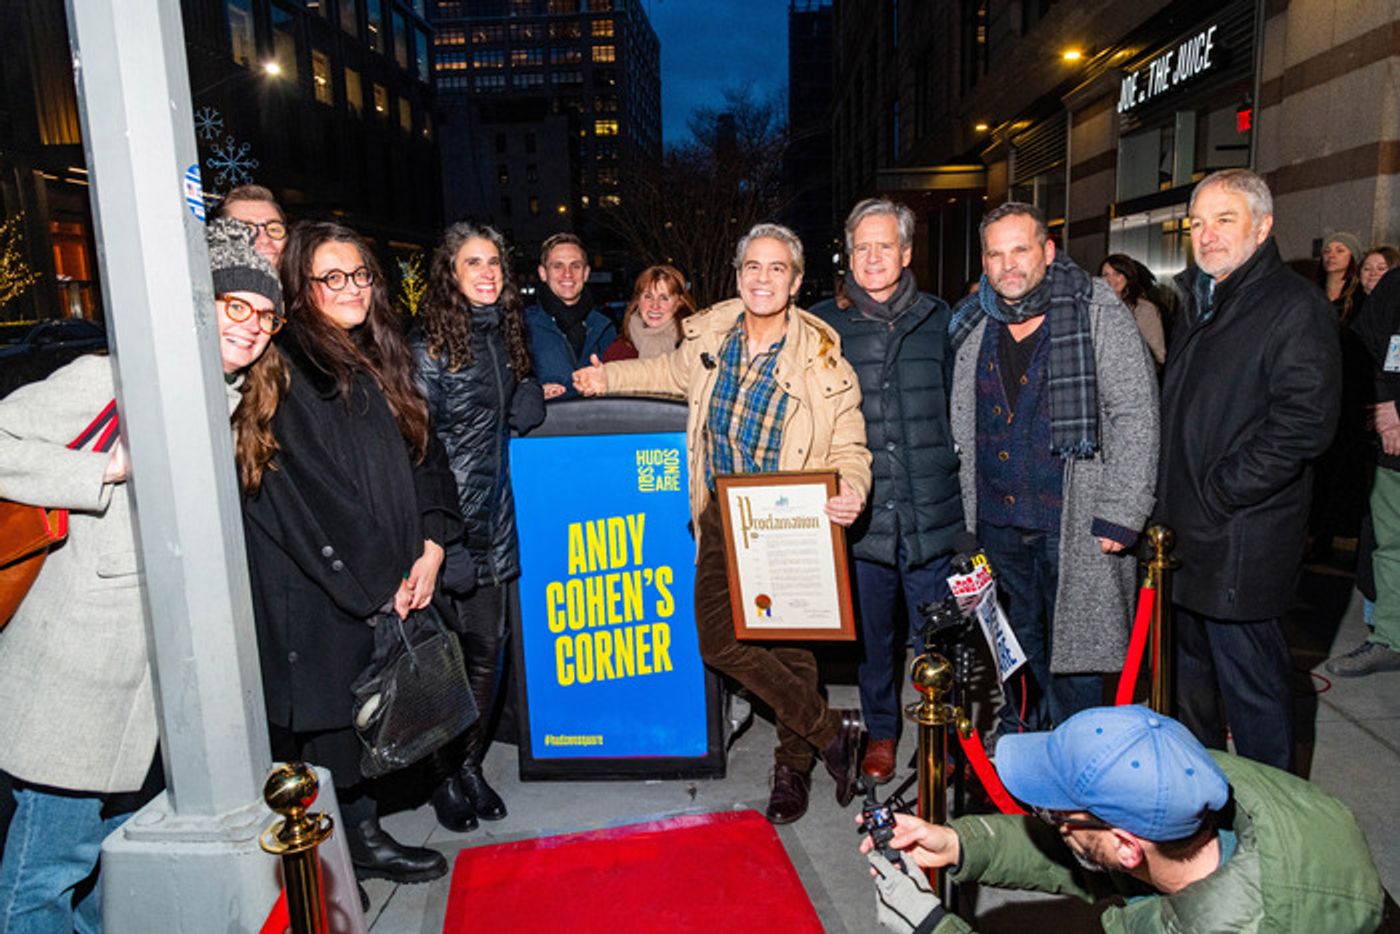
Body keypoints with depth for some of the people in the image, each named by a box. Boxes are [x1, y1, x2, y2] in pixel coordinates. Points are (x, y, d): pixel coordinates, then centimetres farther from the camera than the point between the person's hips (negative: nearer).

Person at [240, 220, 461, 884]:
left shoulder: (383, 358, 13)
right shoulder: (288, 370, -10)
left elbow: (424, 455, 12)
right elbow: (306, 495, -13)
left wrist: (431, 545, -1)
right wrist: (378, 582, -11)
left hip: (393, 585, 6)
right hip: (323, 592, -6)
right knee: (335, 710, 3)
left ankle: (365, 829, 27)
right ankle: (355, 838, 21)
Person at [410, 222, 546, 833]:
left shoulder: (504, 336, 12)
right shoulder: (429, 344, -7)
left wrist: (530, 396, 2)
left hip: (493, 517, 6)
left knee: (488, 645, 10)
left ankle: (470, 762, 27)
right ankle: (444, 774, 20)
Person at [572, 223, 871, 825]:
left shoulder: (823, 362, -12)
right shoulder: (708, 336, 1)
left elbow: (850, 449, -7)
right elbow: (675, 373, 24)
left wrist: (852, 494, -27)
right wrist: (611, 378, 18)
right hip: (722, 516, 4)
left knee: (790, 645, 3)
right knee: (720, 640, 0)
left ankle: (793, 768, 28)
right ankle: (832, 731, 19)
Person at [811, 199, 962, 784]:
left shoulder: (938, 320, 6)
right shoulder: (822, 325, 3)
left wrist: (953, 469, 7)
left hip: (930, 509, 0)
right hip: (859, 510, 0)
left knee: (934, 631, 6)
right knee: (873, 629, 12)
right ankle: (881, 731, 33)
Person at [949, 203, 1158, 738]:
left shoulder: (1099, 316, -8)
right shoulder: (971, 326, 6)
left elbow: (1136, 416, -11)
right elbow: (959, 422, 16)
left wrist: (1120, 513, -15)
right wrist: (963, 503, 12)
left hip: (1072, 520, -4)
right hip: (996, 516, 5)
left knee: (1072, 637, 5)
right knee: (1017, 632, 19)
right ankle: (1020, 724, 39)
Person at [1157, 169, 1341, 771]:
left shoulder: (1295, 307, -12)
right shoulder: (1202, 303, 16)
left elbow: (1303, 424, -21)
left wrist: (1215, 496, -19)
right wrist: (1167, 502, 12)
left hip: (1240, 545, -9)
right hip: (1186, 538, 9)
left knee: (1251, 683, 2)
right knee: (1189, 675, 21)